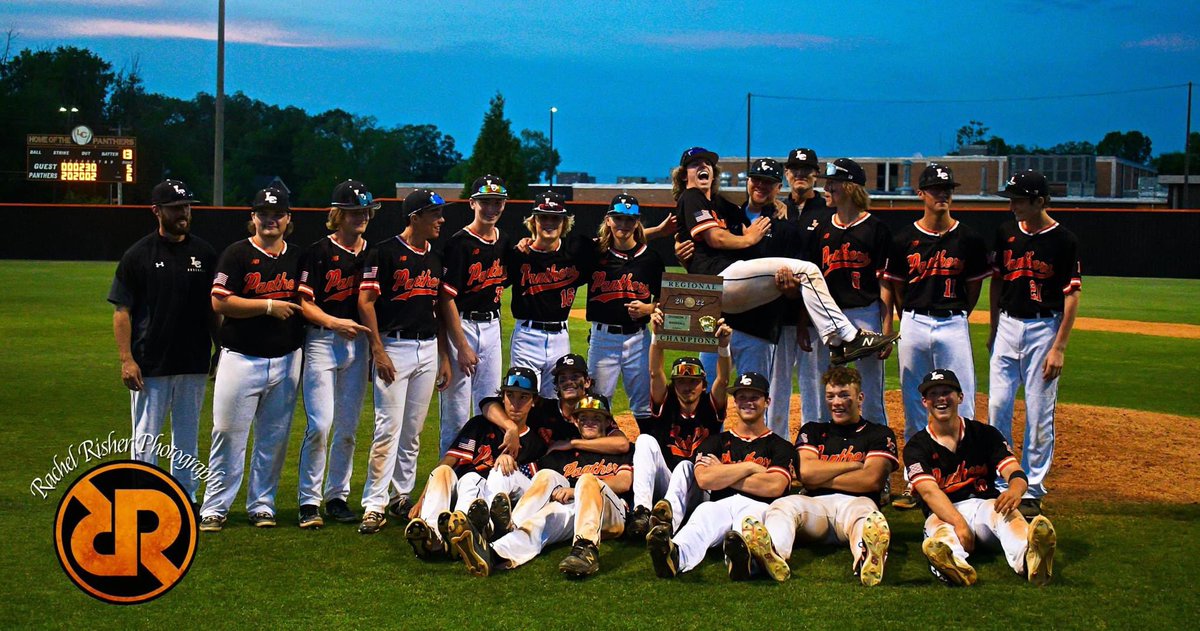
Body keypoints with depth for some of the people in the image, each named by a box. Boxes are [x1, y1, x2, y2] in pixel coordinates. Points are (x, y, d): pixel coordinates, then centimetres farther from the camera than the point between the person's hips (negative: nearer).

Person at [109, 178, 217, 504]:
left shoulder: (204, 254, 7)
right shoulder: (138, 255, -3)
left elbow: (214, 307, 13)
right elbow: (122, 310, -4)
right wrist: (126, 359, -11)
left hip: (194, 365, 3)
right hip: (149, 366, -3)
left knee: (188, 437, 12)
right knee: (145, 439, 1)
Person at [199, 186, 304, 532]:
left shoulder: (297, 258, 12)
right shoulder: (237, 254, -3)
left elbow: (305, 303, 24)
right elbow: (220, 302, -12)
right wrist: (268, 306, -15)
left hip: (286, 360, 4)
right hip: (241, 358, -4)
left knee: (274, 438, 8)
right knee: (229, 434, -4)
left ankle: (262, 504, 18)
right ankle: (215, 507, 3)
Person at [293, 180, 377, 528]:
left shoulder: (373, 253, 11)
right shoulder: (318, 252, -3)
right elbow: (304, 303, -7)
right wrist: (334, 322, -22)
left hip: (358, 343, 5)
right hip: (321, 341, -5)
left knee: (348, 427, 8)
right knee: (320, 424, -11)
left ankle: (337, 496, 18)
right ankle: (309, 500, -2)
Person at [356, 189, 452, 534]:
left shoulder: (435, 258, 13)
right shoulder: (384, 253, -8)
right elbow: (366, 301, -10)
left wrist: (444, 356, 15)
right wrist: (378, 351, -16)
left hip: (428, 349, 6)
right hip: (394, 347, -6)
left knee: (413, 431, 11)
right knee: (389, 428, -10)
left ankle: (403, 496, 20)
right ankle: (374, 505, -8)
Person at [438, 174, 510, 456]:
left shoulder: (504, 242, 9)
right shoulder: (460, 243, -13)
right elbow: (446, 298, -15)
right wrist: (462, 346, -17)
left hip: (492, 326, 7)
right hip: (462, 326, -7)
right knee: (457, 412, -3)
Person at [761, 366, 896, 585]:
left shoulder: (879, 434, 19)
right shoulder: (812, 432, 27)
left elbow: (872, 480, 1)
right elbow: (806, 472, 7)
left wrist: (821, 478, 5)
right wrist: (852, 465, 7)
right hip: (816, 505, 2)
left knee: (864, 513, -40)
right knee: (782, 505, -33)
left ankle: (867, 559, -78)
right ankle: (773, 555, -68)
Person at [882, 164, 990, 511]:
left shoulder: (968, 239, 2)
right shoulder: (904, 239, 4)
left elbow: (974, 287, 11)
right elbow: (894, 288, 11)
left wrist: (955, 319, 10)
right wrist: (910, 322, 9)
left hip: (953, 325, -1)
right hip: (914, 324, 1)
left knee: (961, 406, -4)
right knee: (913, 406, 5)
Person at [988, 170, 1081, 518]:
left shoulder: (1064, 241, -9)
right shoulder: (1007, 233, 6)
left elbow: (1072, 296, -9)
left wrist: (1059, 348, -13)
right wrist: (993, 329, 14)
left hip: (1044, 329, -5)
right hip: (1008, 326, 5)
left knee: (1039, 414, 0)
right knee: (997, 406, 4)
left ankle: (1032, 490, 8)